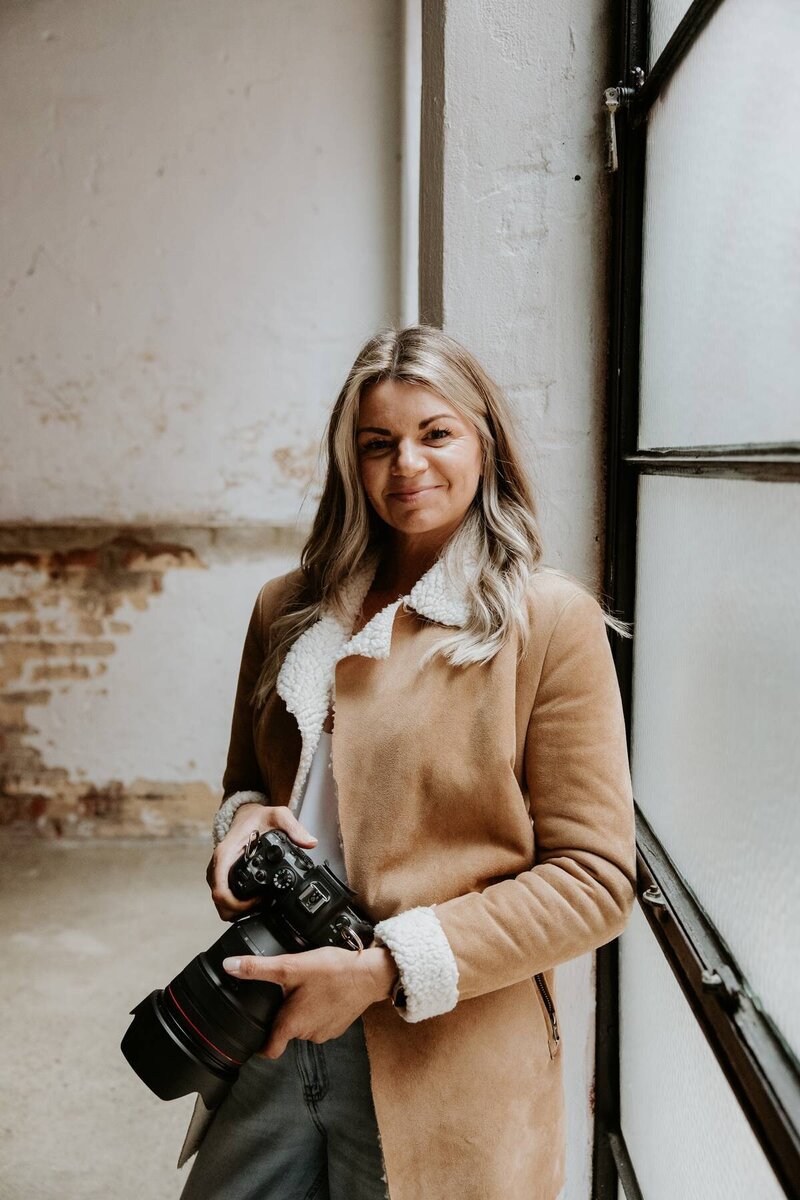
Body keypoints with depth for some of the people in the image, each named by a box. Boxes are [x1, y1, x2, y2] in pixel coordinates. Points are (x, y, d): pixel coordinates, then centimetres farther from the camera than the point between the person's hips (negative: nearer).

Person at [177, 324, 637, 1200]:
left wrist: (389, 966, -18)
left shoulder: (551, 619, -9)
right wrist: (244, 820, -5)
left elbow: (595, 879, -11)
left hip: (450, 1070, -3)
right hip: (275, 1037, 4)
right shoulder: (288, 610, 5)